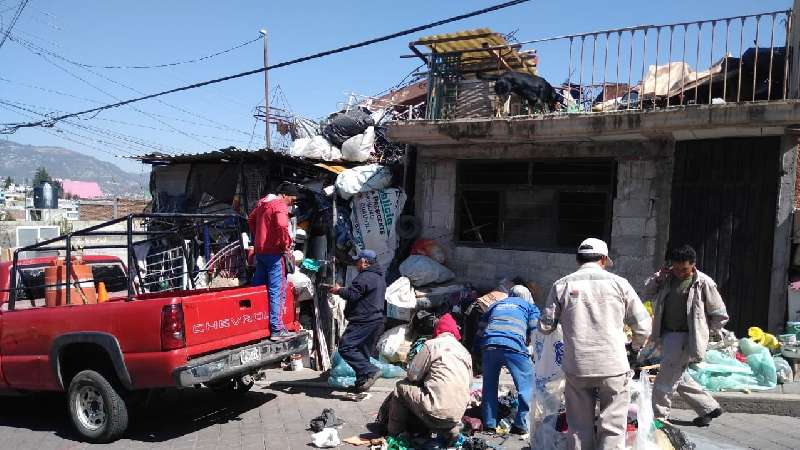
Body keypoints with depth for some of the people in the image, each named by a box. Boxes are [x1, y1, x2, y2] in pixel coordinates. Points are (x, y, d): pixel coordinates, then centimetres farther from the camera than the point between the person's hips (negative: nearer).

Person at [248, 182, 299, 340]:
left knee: (258, 286, 16)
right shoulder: (280, 206, -15)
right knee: (277, 291, -4)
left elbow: (251, 219, 25)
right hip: (274, 252, -9)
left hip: (260, 250, 9)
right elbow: (282, 227, -31)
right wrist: (287, 245, -18)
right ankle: (276, 330, -3)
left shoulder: (262, 202, 14)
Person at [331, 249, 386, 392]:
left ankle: (370, 371, -17)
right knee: (364, 352, 15)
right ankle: (362, 382, 17)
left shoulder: (364, 277, -14)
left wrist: (339, 290, -2)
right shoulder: (380, 278, 20)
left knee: (345, 347, -12)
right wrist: (343, 290, 21)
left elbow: (352, 295, -20)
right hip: (377, 320, 10)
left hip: (363, 321, -10)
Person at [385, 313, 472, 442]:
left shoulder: (432, 344, -2)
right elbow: (469, 382, 17)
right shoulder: (465, 351, 14)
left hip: (437, 411, -6)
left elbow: (412, 375, 0)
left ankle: (393, 435, 16)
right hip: (458, 415, 6)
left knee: (401, 387, 13)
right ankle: (450, 429, 14)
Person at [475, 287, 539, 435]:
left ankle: (489, 424, 21)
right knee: (526, 384, 10)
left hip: (489, 345, 4)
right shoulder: (530, 306, 26)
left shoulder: (496, 305, 34)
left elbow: (480, 331, 27)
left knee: (489, 384, 18)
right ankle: (521, 425, 7)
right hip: (513, 345, -3)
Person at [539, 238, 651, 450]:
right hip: (613, 366, -1)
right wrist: (636, 345, 24)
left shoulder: (561, 285, 1)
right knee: (612, 427, 7)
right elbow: (643, 326, 3)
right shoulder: (618, 283, 0)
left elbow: (545, 326, 3)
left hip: (577, 367, 1)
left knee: (580, 428, 12)